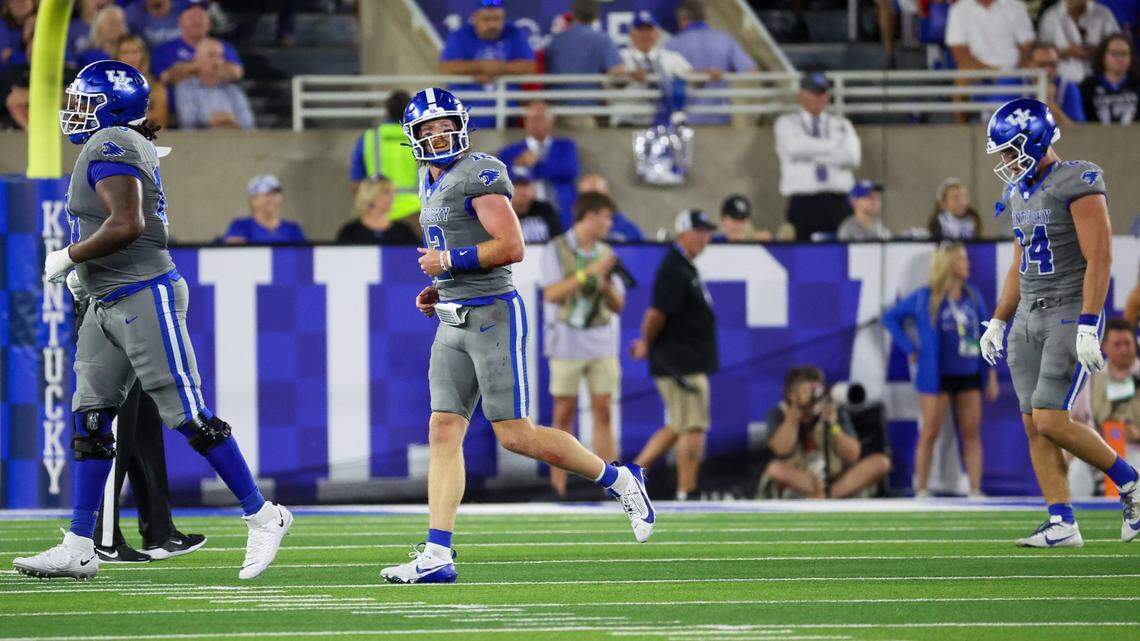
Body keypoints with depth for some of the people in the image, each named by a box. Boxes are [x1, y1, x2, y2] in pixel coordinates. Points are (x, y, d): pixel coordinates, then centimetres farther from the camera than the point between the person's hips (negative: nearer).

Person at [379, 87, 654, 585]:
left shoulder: (479, 174, -13)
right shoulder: (433, 183, 16)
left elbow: (511, 247, -21)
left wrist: (448, 261, -16)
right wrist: (439, 292, 14)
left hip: (492, 315, -9)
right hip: (454, 322, 9)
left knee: (515, 435, -7)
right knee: (443, 432, 0)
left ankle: (620, 481, 11)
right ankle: (436, 556, -4)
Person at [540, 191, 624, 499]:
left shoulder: (606, 254, 11)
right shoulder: (557, 250, -2)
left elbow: (618, 306, 10)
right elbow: (552, 294, -14)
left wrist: (607, 286, -10)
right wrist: (588, 273, -18)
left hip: (602, 344, 4)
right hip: (567, 343, -4)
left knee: (603, 412, -1)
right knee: (564, 414, -2)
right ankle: (558, 485, 1)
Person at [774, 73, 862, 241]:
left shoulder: (842, 125, 18)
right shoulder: (787, 123, 13)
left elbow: (852, 157, 0)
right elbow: (795, 147, -9)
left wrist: (813, 153, -3)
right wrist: (834, 146, -1)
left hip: (837, 202, 2)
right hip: (802, 201, -2)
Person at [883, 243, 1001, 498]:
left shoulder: (972, 296, 7)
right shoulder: (926, 298, -3)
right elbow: (891, 318, 6)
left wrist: (992, 376, 7)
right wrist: (910, 349, -1)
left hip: (969, 375, 4)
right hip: (936, 375, -4)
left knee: (971, 434, 2)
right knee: (930, 433, -1)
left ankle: (975, 491, 3)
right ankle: (921, 490, 5)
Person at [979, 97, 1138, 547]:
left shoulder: (1078, 183, -13)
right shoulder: (1021, 194, 13)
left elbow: (1099, 259, -17)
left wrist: (1087, 328, -22)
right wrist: (998, 323, 19)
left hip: (1071, 315, -8)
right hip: (1029, 317, 8)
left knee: (1051, 421, -15)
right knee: (1034, 425, 2)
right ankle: (1062, 524, 5)